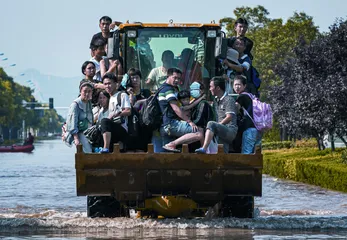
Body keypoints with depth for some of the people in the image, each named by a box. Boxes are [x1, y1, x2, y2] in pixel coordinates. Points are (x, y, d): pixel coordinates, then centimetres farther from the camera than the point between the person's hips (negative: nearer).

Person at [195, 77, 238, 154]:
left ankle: (204, 149, -43)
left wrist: (218, 125, -15)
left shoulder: (228, 99, -4)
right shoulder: (216, 101, 24)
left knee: (211, 124, -30)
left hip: (230, 130, -9)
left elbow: (229, 117, -14)